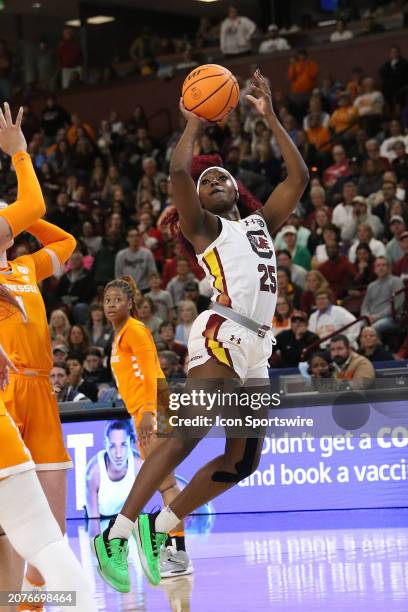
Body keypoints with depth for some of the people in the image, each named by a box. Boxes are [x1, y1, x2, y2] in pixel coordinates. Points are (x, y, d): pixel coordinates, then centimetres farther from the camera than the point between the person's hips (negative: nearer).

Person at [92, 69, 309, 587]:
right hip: (222, 335, -7)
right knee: (185, 438, -20)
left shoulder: (261, 222, 26)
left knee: (242, 461, 6)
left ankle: (160, 528, 15)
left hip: (255, 349, 7)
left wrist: (270, 118, 19)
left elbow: (299, 177, 21)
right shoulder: (203, 226, 9)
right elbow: (178, 171, -9)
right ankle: (117, 533, -21)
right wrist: (194, 122, 4)